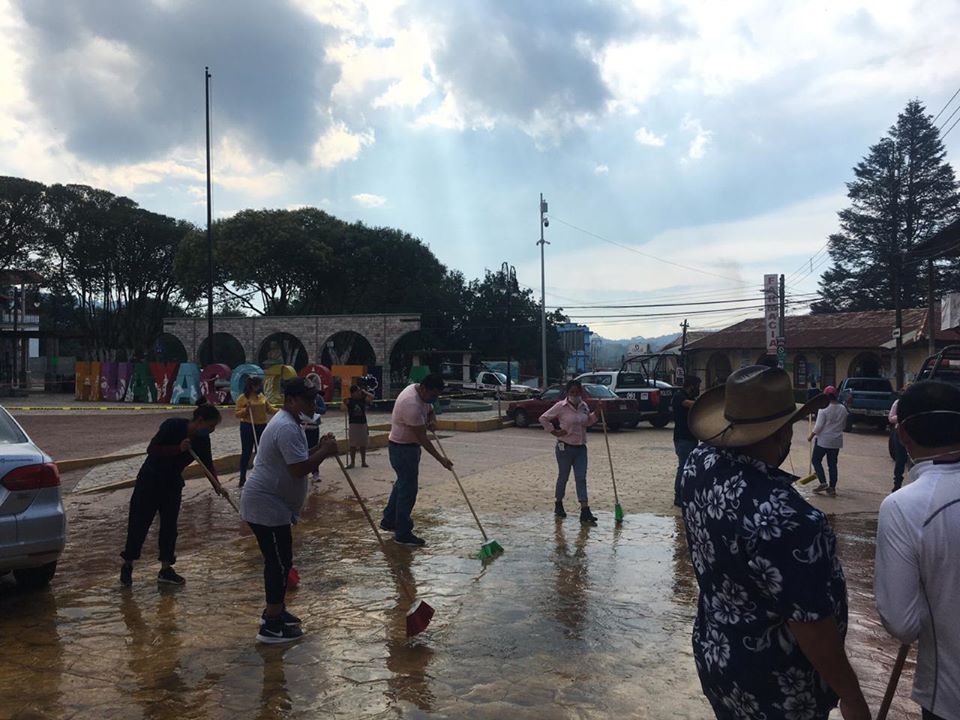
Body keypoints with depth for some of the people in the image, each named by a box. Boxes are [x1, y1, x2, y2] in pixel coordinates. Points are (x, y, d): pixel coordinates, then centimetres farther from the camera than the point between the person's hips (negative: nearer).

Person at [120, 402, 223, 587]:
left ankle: (165, 570, 14)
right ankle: (127, 565, 19)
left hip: (172, 484, 5)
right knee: (139, 524, 1)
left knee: (169, 526, 5)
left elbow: (207, 463, -1)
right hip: (150, 480, -5)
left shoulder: (202, 439, -8)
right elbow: (151, 449, -24)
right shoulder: (172, 426, -24)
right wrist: (178, 448, -35)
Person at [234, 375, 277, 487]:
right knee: (246, 453, 1)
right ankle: (242, 477, 9)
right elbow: (237, 414, -8)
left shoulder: (262, 396, 7)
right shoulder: (242, 398, -7)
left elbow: (270, 409, 11)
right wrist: (246, 409, -23)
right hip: (247, 427, -5)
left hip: (262, 427, 5)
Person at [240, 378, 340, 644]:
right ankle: (271, 626, 3)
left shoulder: (288, 423, 14)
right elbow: (299, 469, -28)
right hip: (267, 507, -11)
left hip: (271, 504, 11)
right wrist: (324, 452, -16)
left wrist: (318, 448, 5)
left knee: (279, 561, 20)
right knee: (279, 563, -5)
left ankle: (275, 610, 33)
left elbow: (296, 460, 20)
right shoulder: (287, 428, -22)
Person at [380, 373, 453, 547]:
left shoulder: (420, 392, -1)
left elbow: (430, 410, 16)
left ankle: (388, 521, 35)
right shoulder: (412, 404, -31)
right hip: (403, 449, -10)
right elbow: (422, 438, -28)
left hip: (409, 446, 10)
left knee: (403, 484, 21)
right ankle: (403, 534, 4)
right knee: (408, 489, -5)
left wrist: (432, 420, -9)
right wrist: (441, 459, -25)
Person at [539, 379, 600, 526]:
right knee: (563, 477, 9)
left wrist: (597, 413, 6)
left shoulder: (584, 406, 6)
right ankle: (558, 505, 30)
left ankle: (585, 512, -5)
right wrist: (554, 431, -11)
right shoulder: (561, 407, -11)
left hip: (581, 448, 4)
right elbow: (543, 418, -6)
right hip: (565, 448, -4)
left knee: (581, 478, -1)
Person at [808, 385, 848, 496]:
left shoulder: (824, 408, -16)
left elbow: (818, 426, -16)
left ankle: (823, 483, -4)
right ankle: (832, 488, 11)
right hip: (837, 441, 6)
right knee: (833, 464, 10)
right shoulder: (843, 409, 3)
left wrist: (811, 436, -3)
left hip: (823, 440, -6)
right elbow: (844, 425, 12)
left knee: (816, 460, 8)